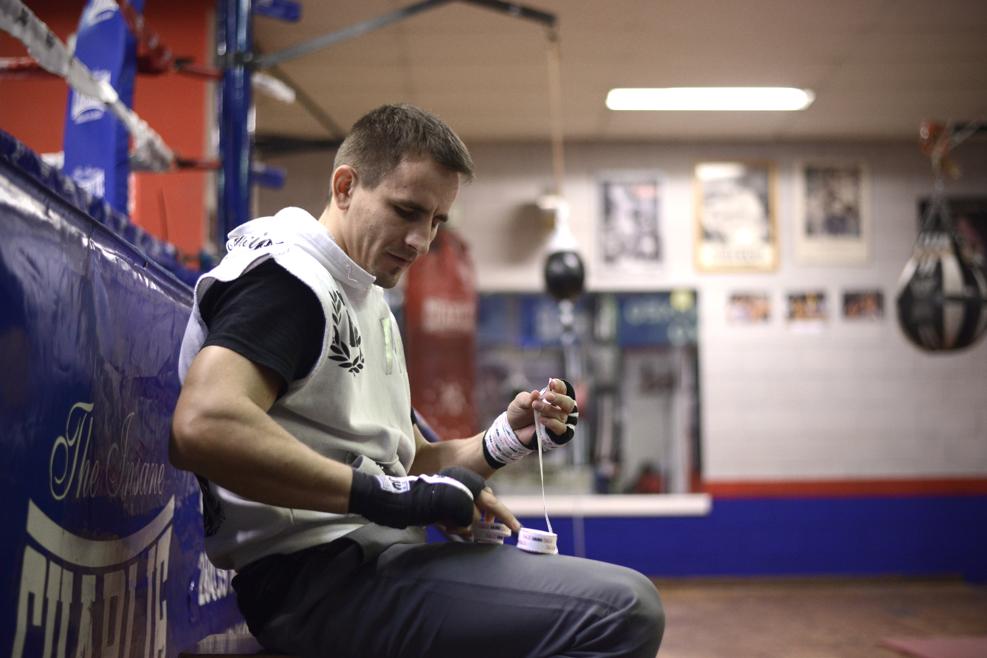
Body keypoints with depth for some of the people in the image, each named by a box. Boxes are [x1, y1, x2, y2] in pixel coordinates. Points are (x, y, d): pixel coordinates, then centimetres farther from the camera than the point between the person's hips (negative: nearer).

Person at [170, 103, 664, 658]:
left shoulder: (370, 305, 23)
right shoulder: (286, 279, -9)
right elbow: (203, 426, -27)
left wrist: (506, 441, 5)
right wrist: (389, 494, -24)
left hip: (377, 559, 10)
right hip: (318, 575, -10)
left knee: (625, 600, 22)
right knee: (624, 610, -24)